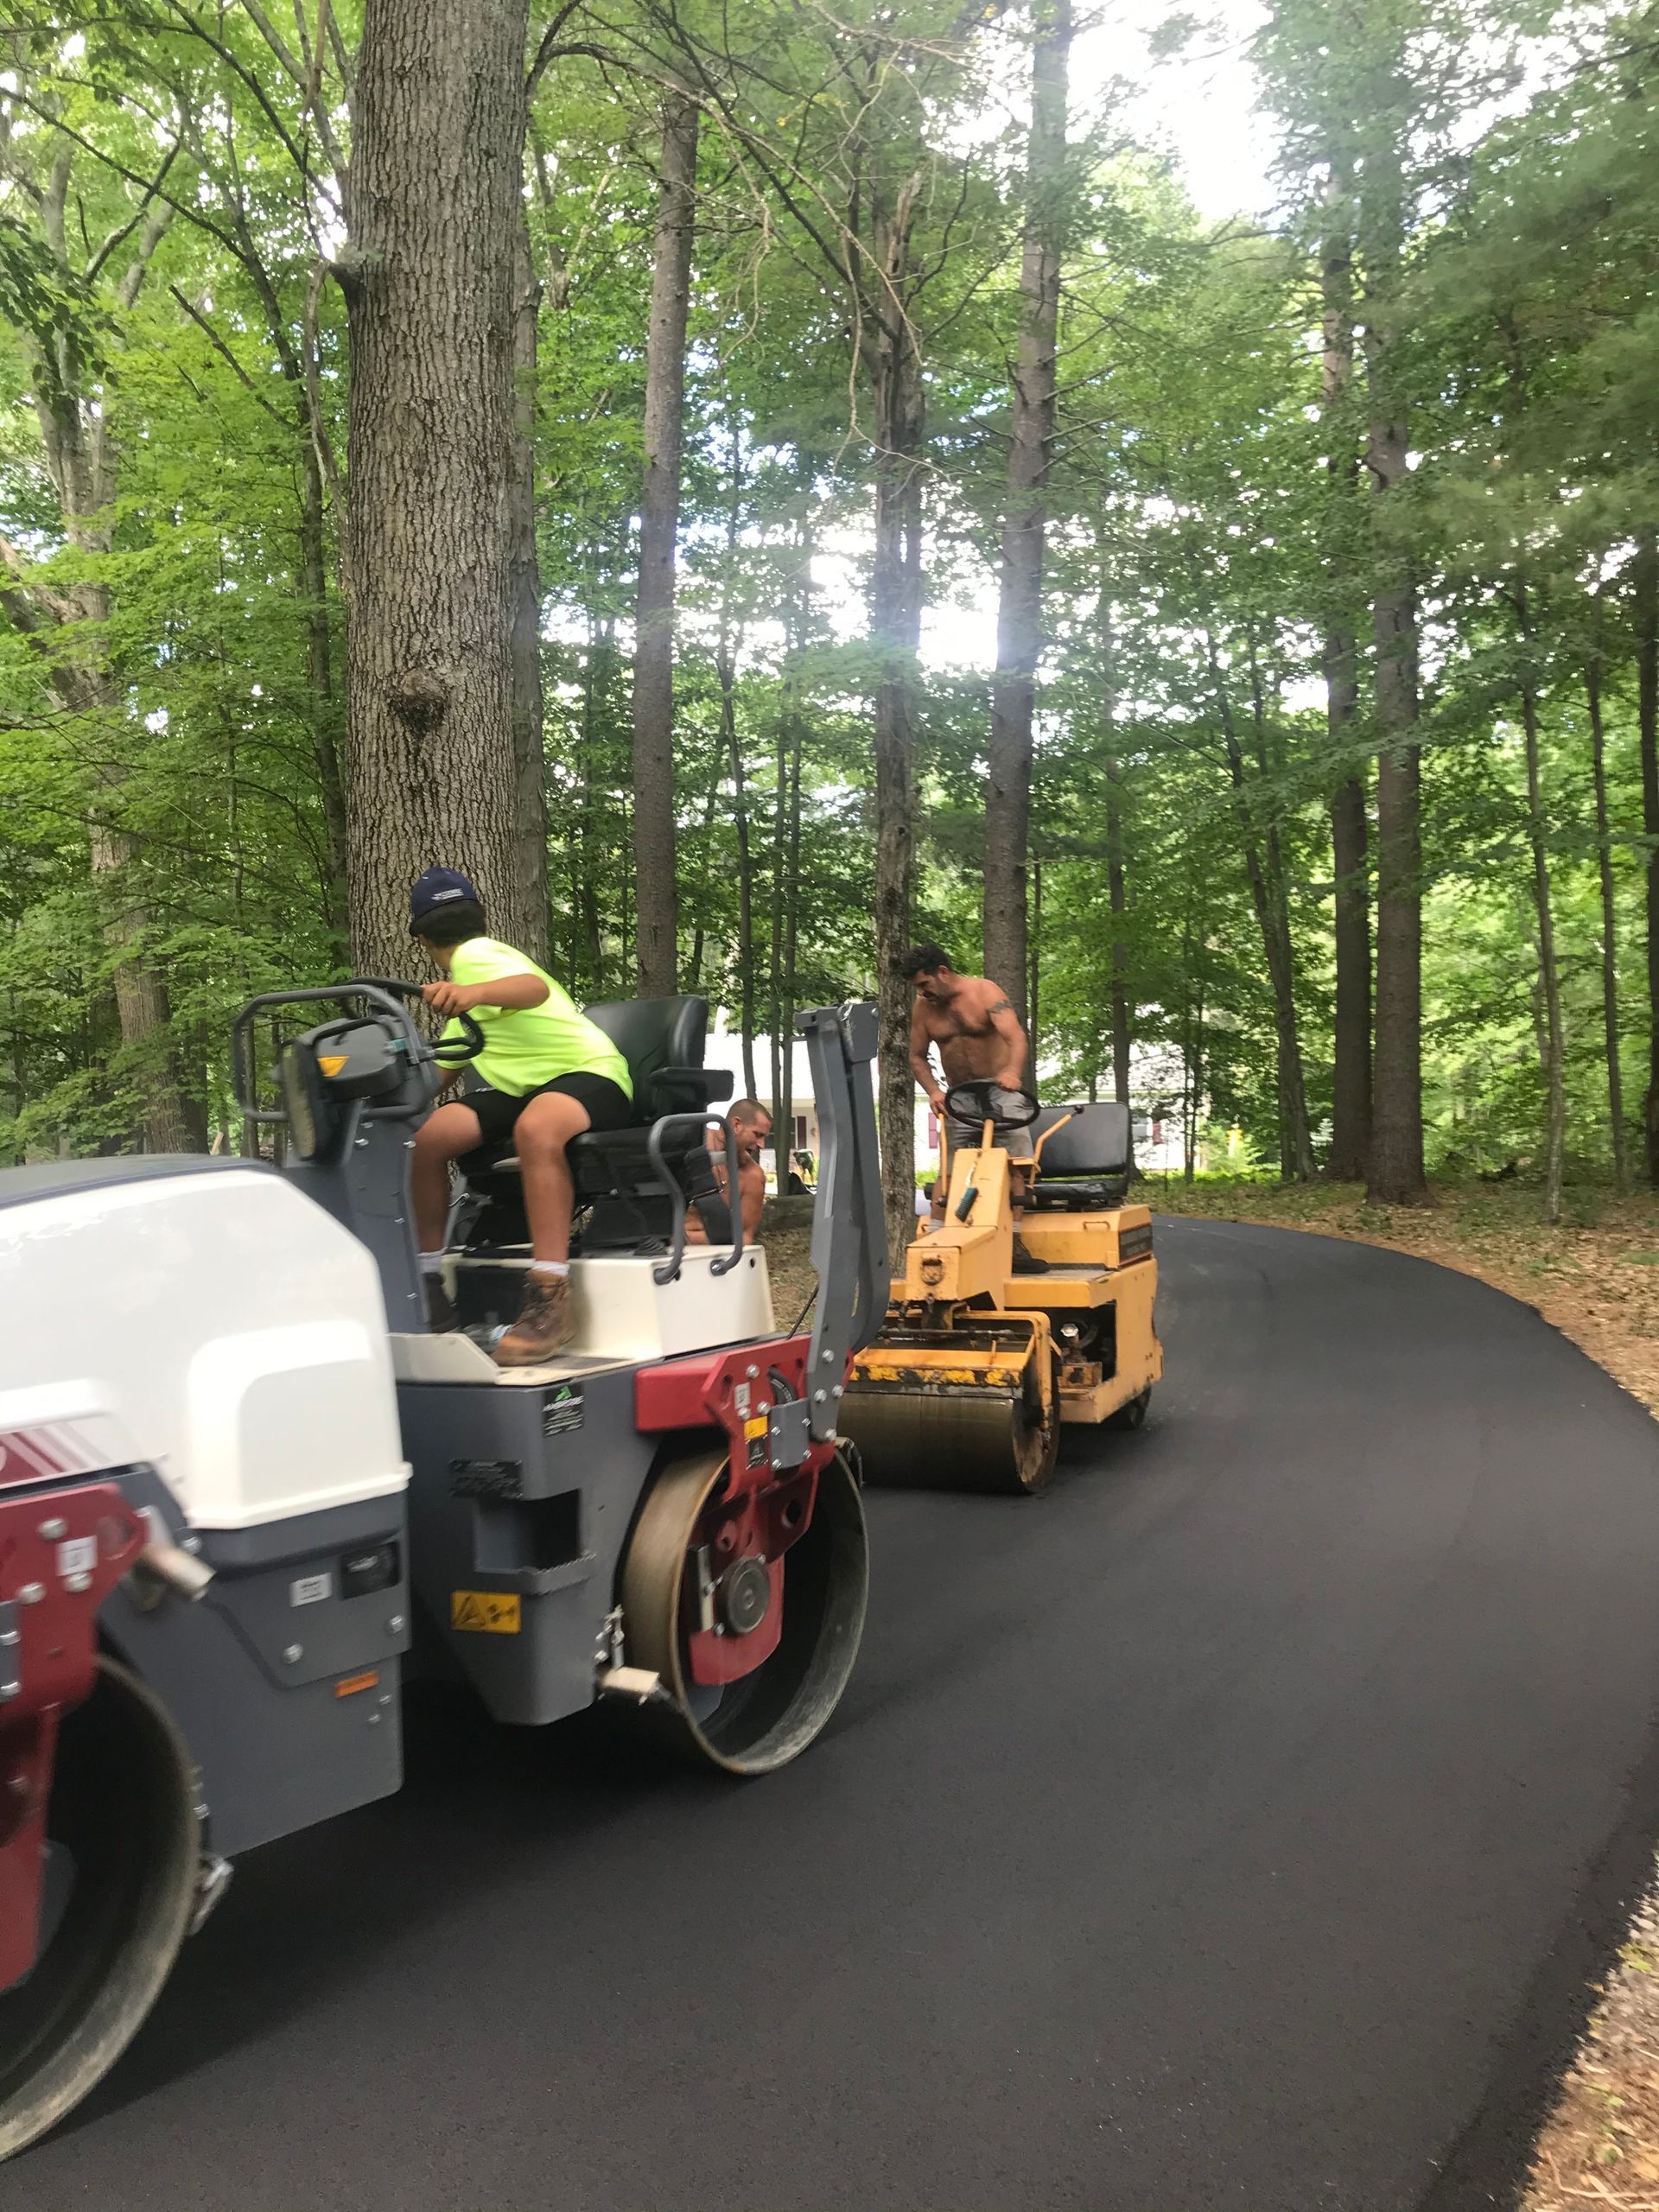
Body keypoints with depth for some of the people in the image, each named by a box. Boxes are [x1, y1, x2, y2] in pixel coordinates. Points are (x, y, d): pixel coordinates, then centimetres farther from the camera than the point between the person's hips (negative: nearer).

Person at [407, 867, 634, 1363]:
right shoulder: (470, 968, 21)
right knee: (428, 1134, -11)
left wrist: (475, 992, -52)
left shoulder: (476, 956, -9)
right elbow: (448, 1066, 30)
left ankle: (551, 1304, -47)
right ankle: (428, 1283, -4)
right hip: (527, 1087, 9)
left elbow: (535, 987, -34)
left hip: (590, 1073, -9)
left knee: (535, 1128, -42)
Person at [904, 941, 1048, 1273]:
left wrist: (1013, 1071, -47)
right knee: (947, 1171, -5)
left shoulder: (985, 992, -14)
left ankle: (1013, 1244, -6)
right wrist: (933, 1092, -9)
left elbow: (1016, 1036, -27)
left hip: (999, 1090, -3)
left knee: (1014, 1165, -8)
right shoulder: (922, 1008, -1)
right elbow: (918, 1057, 9)